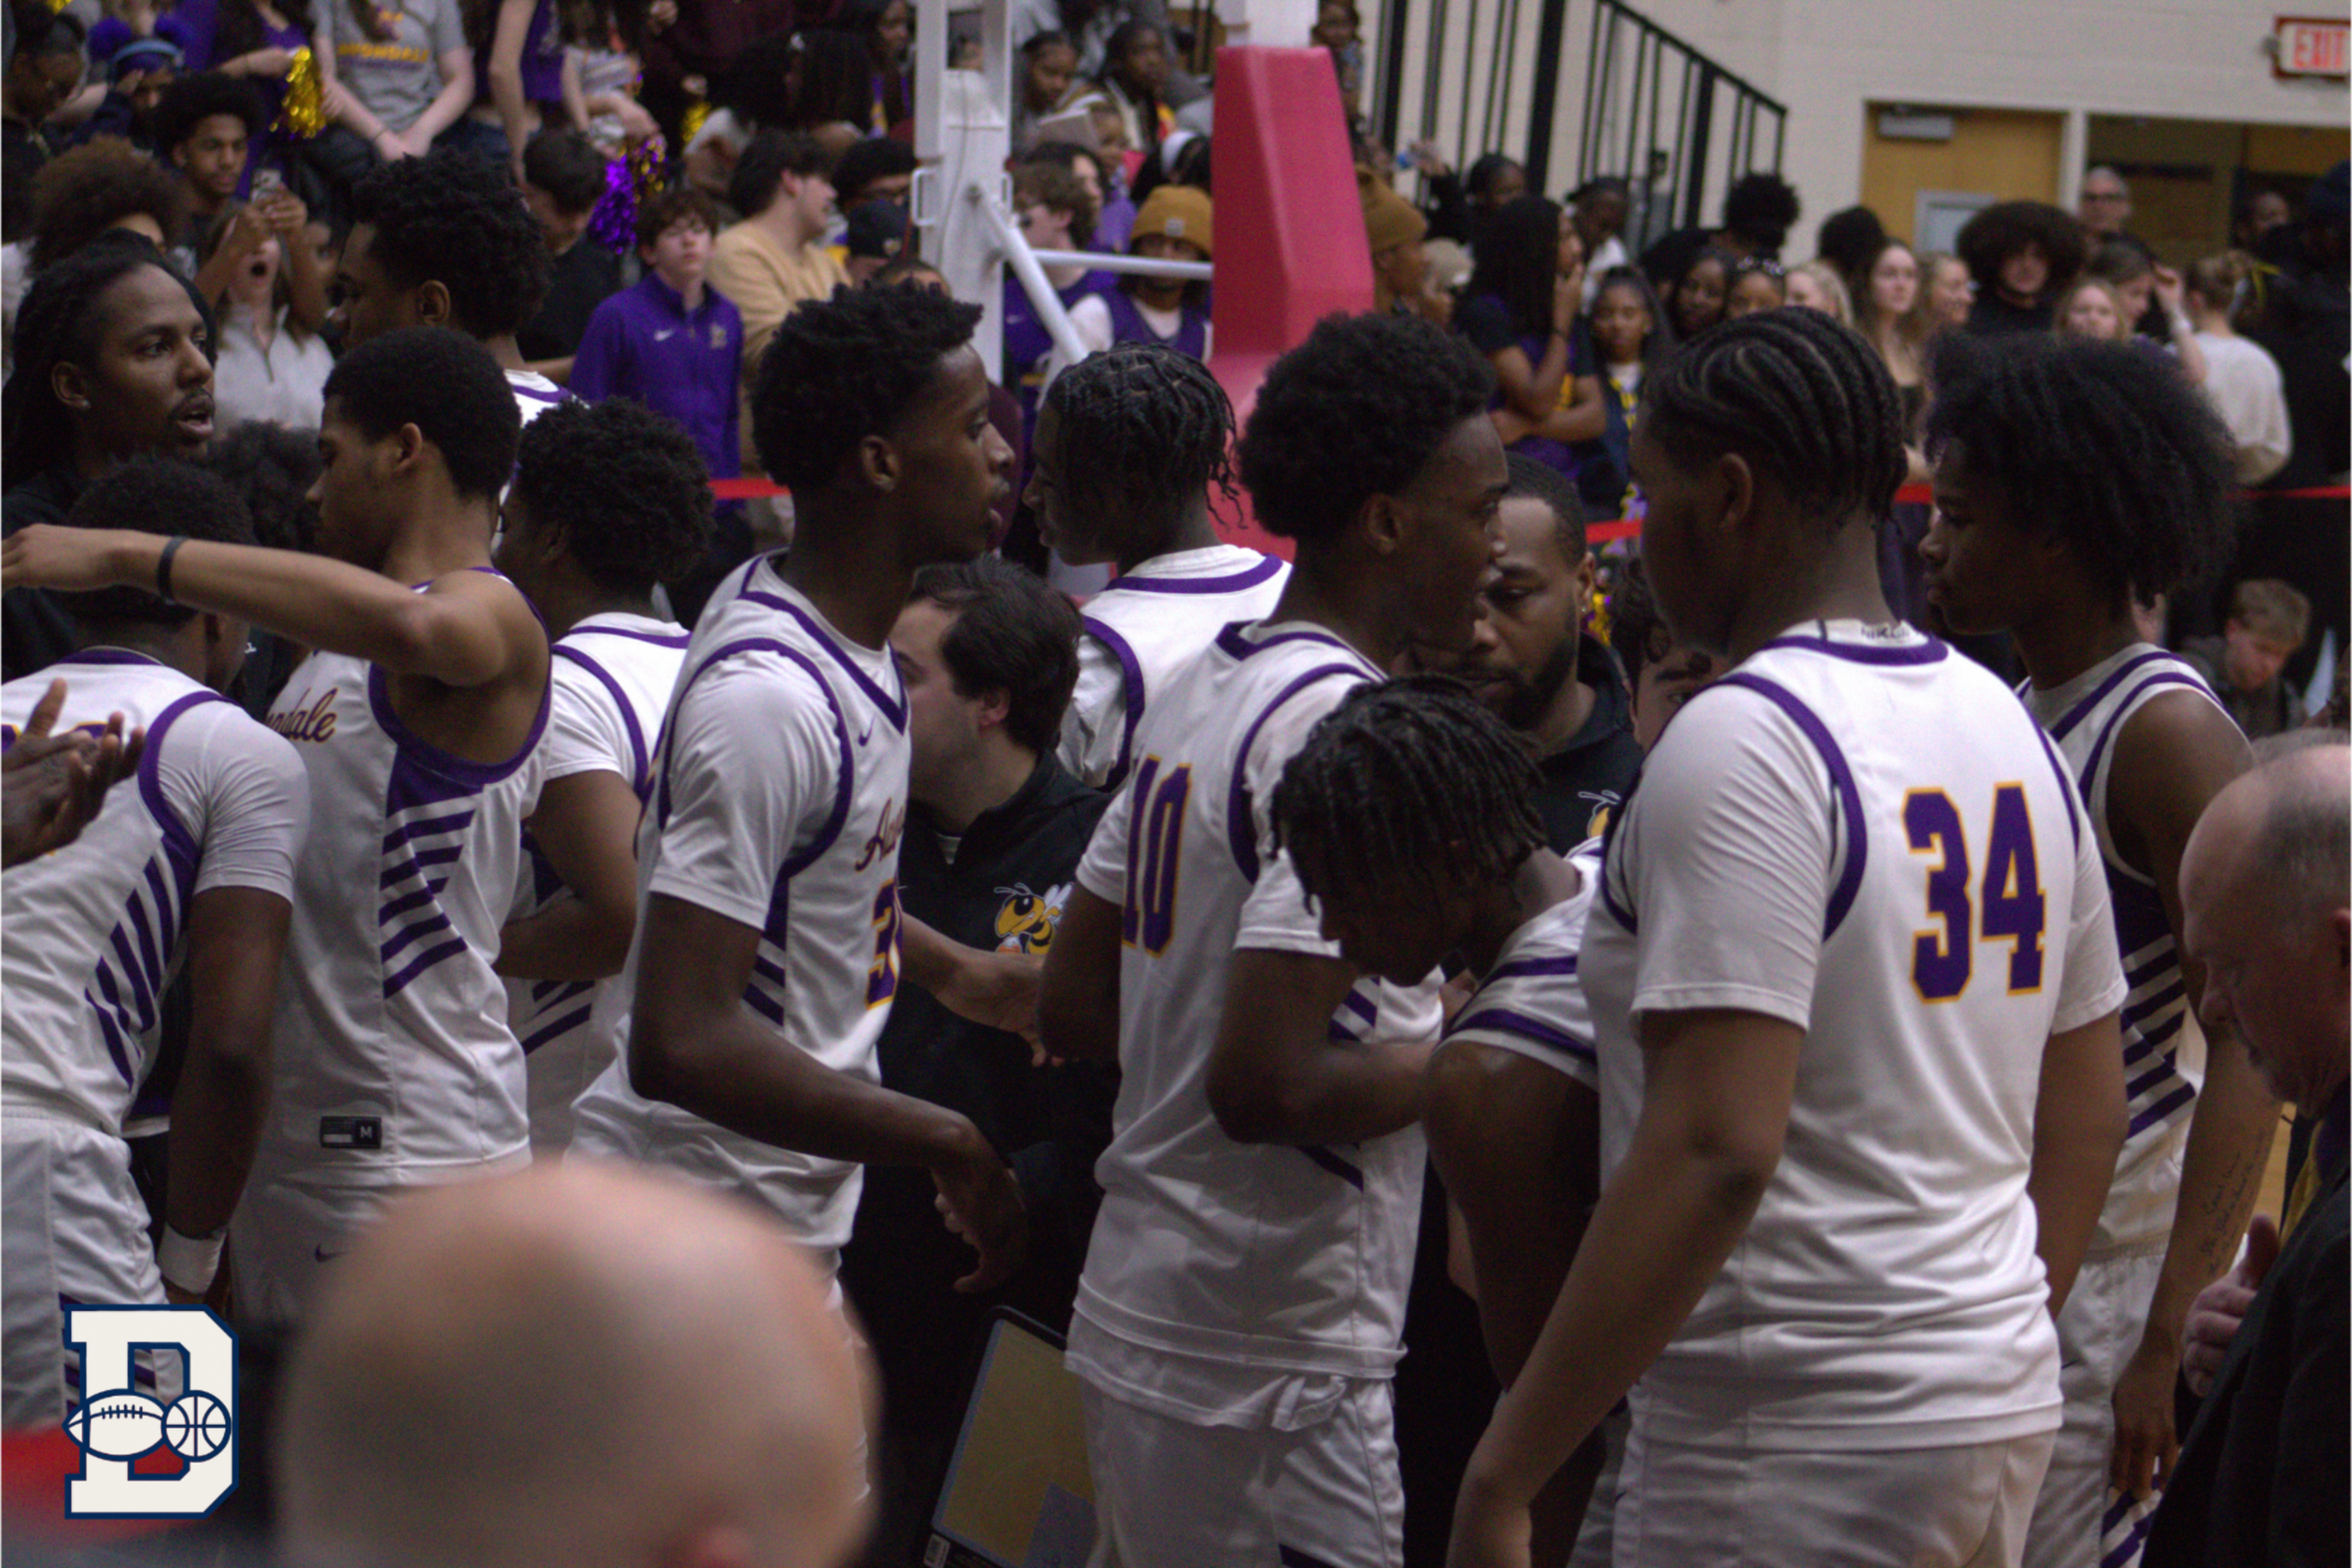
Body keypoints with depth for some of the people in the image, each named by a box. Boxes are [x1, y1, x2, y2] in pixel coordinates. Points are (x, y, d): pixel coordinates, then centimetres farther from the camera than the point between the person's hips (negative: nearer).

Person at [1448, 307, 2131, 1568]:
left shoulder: (1744, 739, -16)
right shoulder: (2008, 726, 10)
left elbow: (1713, 1150, -24)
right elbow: (2089, 1109, 16)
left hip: (1795, 1446, -9)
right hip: (2005, 1410, 9)